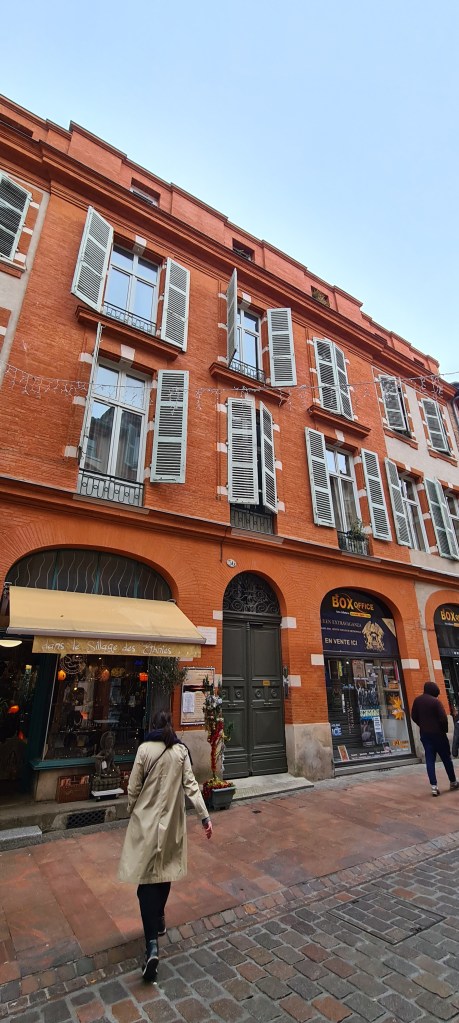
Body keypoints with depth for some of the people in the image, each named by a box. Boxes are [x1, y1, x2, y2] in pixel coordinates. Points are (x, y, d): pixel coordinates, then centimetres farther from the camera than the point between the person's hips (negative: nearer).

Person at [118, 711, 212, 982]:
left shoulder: (145, 749, -11)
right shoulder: (181, 751, -5)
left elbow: (133, 788, -6)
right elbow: (191, 785, -7)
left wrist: (132, 813, 11)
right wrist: (205, 816, -4)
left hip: (146, 820, -3)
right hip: (172, 821, 3)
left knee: (147, 878, 2)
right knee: (165, 871, 23)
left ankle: (152, 943, -9)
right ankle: (159, 920, 39)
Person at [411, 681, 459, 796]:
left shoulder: (417, 700, 2)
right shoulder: (435, 701, -16)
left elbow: (414, 717, 6)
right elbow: (443, 718, -19)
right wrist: (445, 730, -2)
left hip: (424, 734, 4)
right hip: (438, 733, -4)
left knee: (430, 760, 5)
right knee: (446, 758, 15)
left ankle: (434, 786, -1)